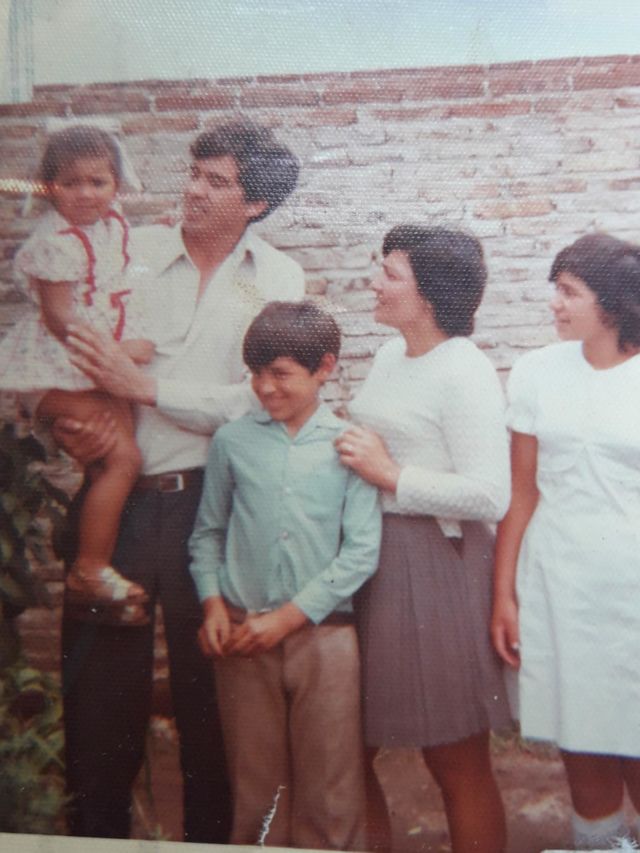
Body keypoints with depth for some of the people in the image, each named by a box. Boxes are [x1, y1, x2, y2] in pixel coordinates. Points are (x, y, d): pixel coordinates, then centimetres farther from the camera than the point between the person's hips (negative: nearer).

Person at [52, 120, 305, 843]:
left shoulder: (277, 279, 1)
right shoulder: (129, 251, 3)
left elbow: (260, 400, -9)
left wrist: (145, 387, -15)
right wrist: (65, 422, -13)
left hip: (206, 502, 0)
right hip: (114, 495, 1)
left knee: (209, 684, 13)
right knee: (97, 680, 10)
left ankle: (211, 836, 34)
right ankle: (96, 834, 31)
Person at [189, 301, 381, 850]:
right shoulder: (232, 441, 5)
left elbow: (361, 551, -6)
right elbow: (208, 532, 11)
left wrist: (289, 616, -9)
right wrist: (212, 603, -3)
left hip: (324, 632, -1)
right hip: (242, 634, 2)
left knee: (328, 789, 7)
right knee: (256, 785, 13)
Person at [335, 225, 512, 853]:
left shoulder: (464, 372, -14)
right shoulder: (391, 353, 11)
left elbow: (489, 497, -21)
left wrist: (388, 474, -17)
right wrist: (354, 455, 7)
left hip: (433, 568, -8)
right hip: (364, 559, 8)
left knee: (457, 763, 7)